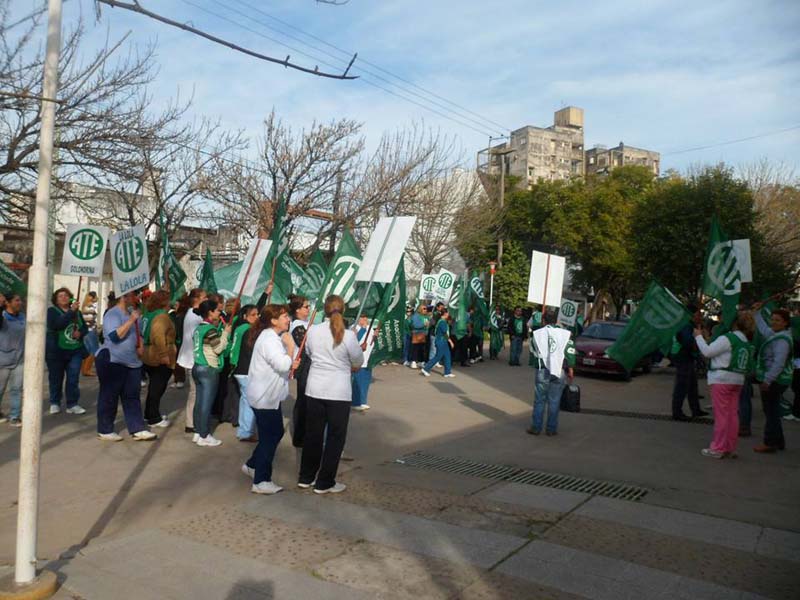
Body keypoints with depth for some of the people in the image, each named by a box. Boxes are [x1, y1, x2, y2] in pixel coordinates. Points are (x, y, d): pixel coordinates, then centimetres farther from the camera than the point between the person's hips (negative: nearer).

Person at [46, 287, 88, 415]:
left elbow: (85, 328, 16)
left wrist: (80, 333, -8)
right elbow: (57, 324, -23)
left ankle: (72, 404, 4)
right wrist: (71, 311, -29)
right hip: (56, 351, -3)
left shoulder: (77, 312, 11)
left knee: (73, 379, -2)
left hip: (75, 351, 3)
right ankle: (54, 403, 24)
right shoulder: (52, 311, -3)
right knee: (56, 378, 8)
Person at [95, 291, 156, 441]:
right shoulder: (112, 314, -12)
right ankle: (104, 430, 14)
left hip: (132, 362, 8)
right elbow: (115, 336, -26)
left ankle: (137, 429, 8)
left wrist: (140, 346, 10)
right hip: (112, 361, -8)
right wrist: (131, 320, -26)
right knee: (109, 396, 2)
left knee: (132, 396, 6)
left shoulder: (131, 313, 13)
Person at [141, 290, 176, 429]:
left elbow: (144, 333, 18)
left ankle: (149, 414, 31)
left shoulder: (150, 314, 11)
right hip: (159, 359, -9)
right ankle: (154, 419, 6)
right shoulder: (162, 316, -18)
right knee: (158, 387, 0)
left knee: (154, 386, 21)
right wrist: (164, 355, -29)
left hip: (148, 356, 9)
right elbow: (158, 335, -31)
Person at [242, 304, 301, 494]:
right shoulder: (268, 340, -21)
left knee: (276, 432, 19)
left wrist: (291, 364, 0)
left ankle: (252, 465, 33)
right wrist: (291, 347, -15)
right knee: (269, 438, -2)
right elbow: (282, 365, -28)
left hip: (269, 395, 10)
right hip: (265, 397, -10)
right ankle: (261, 482, 7)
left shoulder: (273, 337, 12)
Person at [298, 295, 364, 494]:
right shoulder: (348, 335, -14)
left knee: (313, 434, 17)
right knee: (335, 437, 9)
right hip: (339, 392, -4)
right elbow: (358, 362, -1)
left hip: (314, 390, 4)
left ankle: (306, 477, 29)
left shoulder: (312, 331, -2)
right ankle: (324, 483, 15)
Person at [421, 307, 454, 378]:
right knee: (438, 357, -3)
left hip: (443, 342, 10)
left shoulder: (441, 321, 12)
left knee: (447, 356, 9)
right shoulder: (442, 322, -18)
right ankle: (425, 369, 4)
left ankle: (448, 372, 13)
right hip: (441, 341, -10)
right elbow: (445, 333, -20)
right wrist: (450, 341, -15)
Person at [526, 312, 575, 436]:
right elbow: (570, 353, -1)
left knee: (539, 400, 8)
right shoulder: (565, 334, 1)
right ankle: (551, 429, 13)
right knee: (554, 401, 8)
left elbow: (533, 351, 9)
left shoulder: (537, 334, 2)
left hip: (542, 370, 0)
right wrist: (570, 369, 5)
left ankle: (536, 428, 11)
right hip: (559, 371, 1)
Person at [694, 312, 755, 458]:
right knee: (732, 414, 11)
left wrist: (699, 336, -3)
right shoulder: (748, 343, 11)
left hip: (722, 379, -7)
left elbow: (707, 352, -13)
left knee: (721, 414, -3)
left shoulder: (727, 339, -14)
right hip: (738, 380, 7)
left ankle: (717, 449, 2)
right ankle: (731, 448, 16)